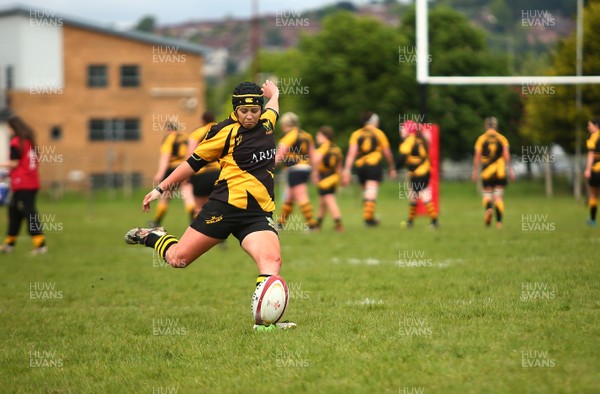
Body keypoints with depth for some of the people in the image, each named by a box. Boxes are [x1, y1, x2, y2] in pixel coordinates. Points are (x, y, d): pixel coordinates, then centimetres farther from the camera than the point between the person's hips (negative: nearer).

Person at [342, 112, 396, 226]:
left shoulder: (356, 134, 10)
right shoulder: (379, 133, 5)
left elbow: (351, 153, -1)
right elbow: (387, 153, 9)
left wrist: (346, 170, -5)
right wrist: (392, 168, 21)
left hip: (360, 166, 4)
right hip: (374, 165, -4)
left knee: (366, 192, 16)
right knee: (372, 191, -9)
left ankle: (368, 216, 21)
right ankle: (368, 217, -21)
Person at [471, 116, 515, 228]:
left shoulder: (481, 139, 3)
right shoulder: (502, 139, 4)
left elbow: (477, 157, 0)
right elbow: (506, 156, -3)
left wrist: (475, 171, 6)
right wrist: (510, 169, 1)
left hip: (486, 172, -1)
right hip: (500, 173, 1)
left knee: (487, 194, 10)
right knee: (498, 196, 6)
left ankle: (488, 209, -22)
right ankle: (499, 221, -1)